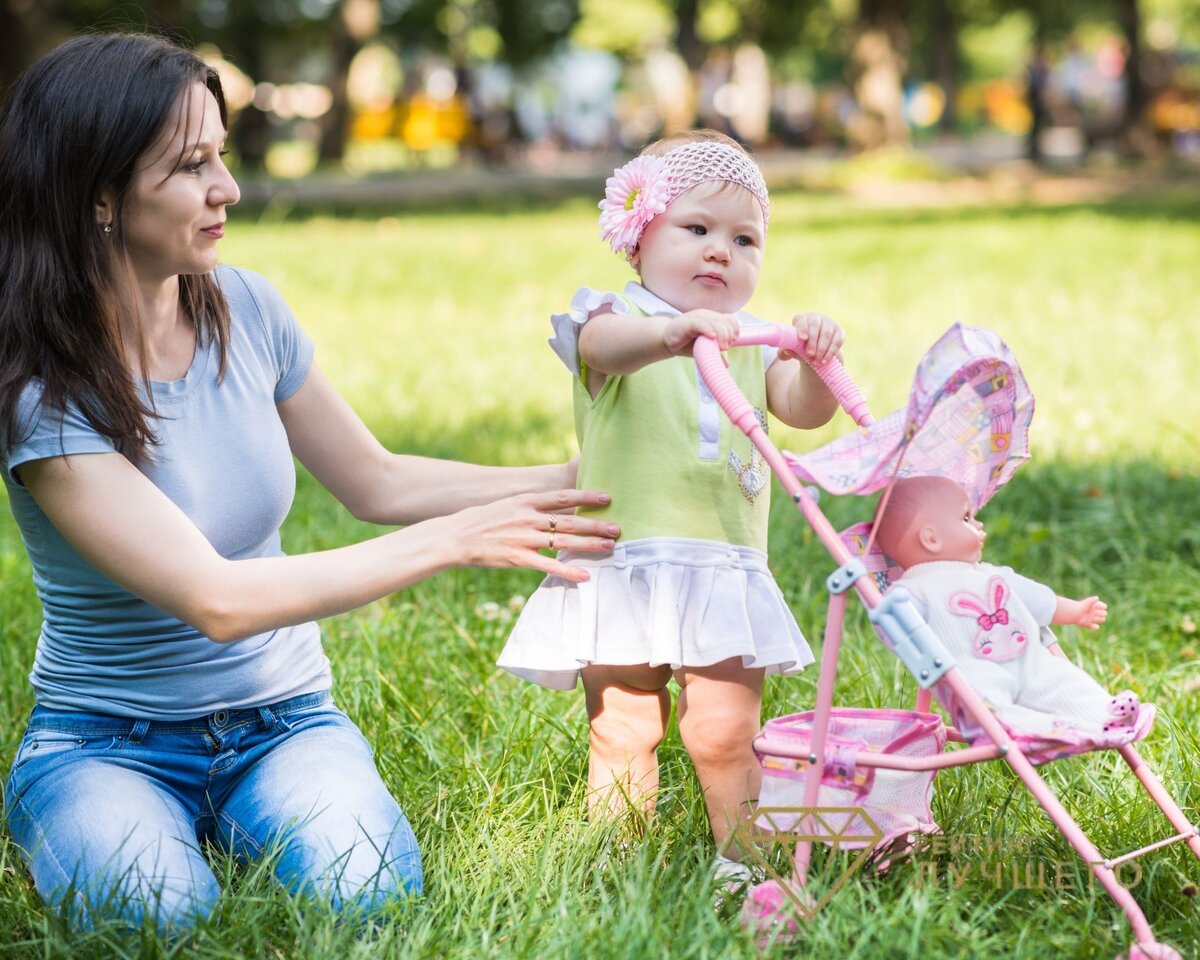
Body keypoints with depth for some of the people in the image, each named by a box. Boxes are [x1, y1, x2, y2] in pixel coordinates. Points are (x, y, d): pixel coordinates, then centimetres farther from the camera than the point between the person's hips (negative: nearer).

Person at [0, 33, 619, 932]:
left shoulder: (245, 309, -5)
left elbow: (378, 482, 9)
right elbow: (214, 599, -28)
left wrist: (574, 480, -2)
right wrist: (454, 539, -28)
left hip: (280, 716, 3)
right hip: (109, 741, -3)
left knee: (366, 894, -27)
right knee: (159, 916, -32)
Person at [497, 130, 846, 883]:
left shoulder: (752, 347, 16)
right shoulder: (618, 320, 1)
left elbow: (805, 410, 0)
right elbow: (605, 343, -25)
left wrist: (816, 363, -23)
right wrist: (670, 332, -47)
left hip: (725, 577, 3)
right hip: (626, 568, -3)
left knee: (726, 734, -2)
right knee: (622, 736, 1)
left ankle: (741, 862, 15)